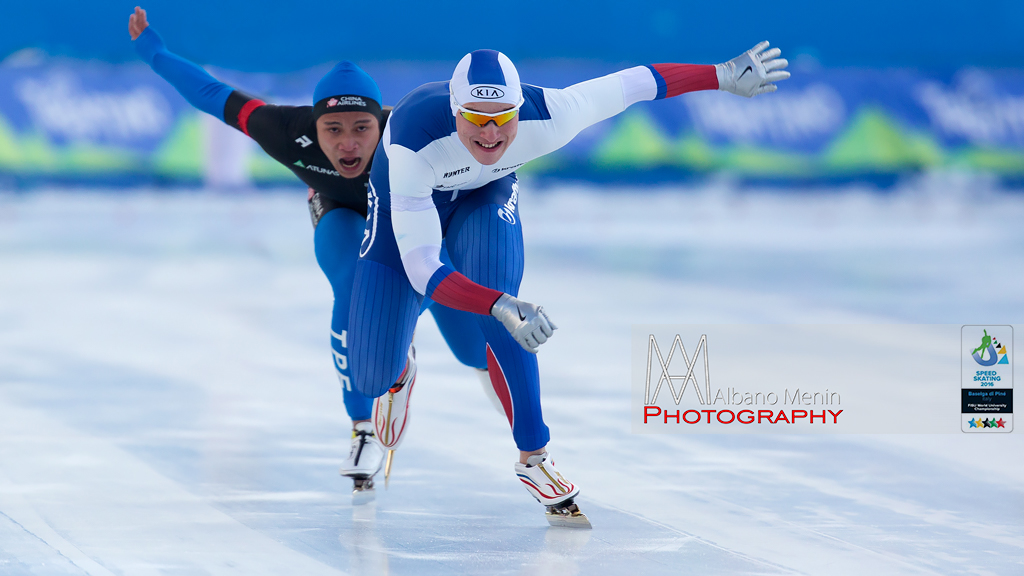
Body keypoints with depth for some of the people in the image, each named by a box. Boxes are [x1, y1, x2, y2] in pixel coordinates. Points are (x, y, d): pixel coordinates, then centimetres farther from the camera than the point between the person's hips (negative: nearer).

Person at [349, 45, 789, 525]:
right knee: (372, 378, -5)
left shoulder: (545, 120, -36)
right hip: (401, 204, -2)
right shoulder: (414, 146, -44)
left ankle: (533, 455, -10)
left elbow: (632, 84, -20)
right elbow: (421, 271, -46)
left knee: (497, 320, -28)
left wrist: (725, 76, -11)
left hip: (487, 196, 2)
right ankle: (394, 367, 34)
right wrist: (500, 306, -60)